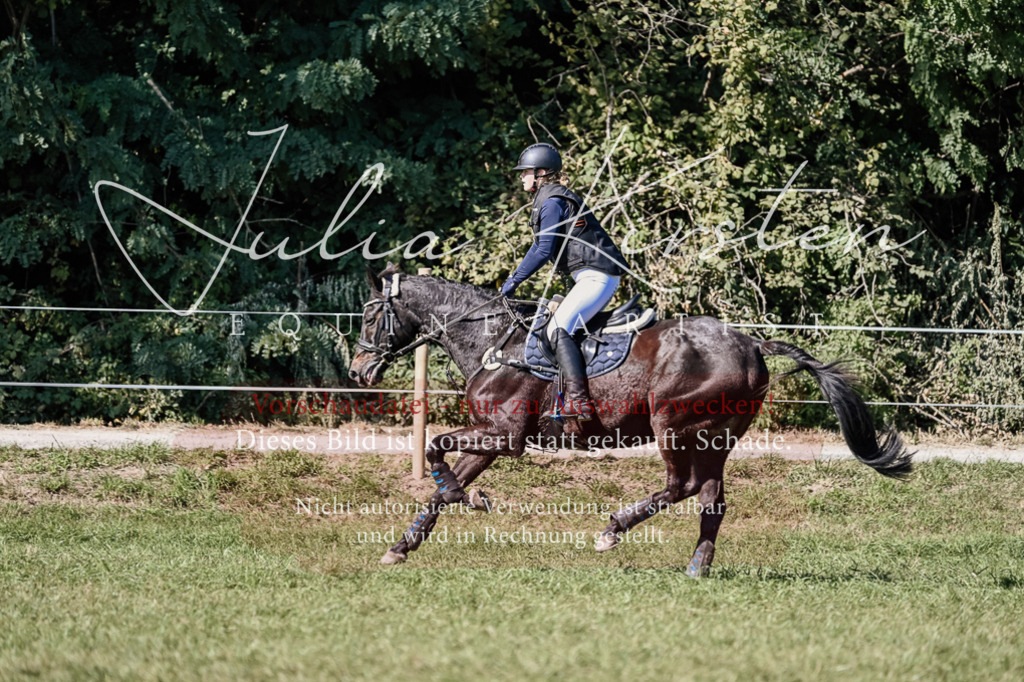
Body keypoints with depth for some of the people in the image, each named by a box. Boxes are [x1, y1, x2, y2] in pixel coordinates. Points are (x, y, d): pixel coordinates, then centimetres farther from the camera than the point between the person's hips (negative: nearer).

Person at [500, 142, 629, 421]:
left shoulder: (553, 203, -12)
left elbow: (544, 251, -19)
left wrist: (513, 282, -13)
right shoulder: (548, 199, 19)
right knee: (559, 328, 17)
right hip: (593, 276, 11)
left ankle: (580, 402, -31)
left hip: (597, 276, -11)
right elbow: (539, 247, 26)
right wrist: (512, 279, 20)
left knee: (558, 329, -21)